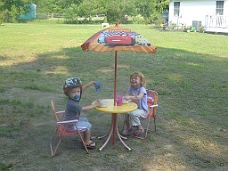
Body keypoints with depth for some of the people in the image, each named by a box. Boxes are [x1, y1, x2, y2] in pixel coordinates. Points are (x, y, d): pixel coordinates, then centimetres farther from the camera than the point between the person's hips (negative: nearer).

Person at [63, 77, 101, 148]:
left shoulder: (74, 97, -6)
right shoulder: (72, 104, -34)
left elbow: (81, 90, 13)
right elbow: (84, 109, -29)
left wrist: (88, 85, 4)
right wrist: (95, 105, -21)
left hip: (72, 120, 10)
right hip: (71, 125, -10)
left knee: (85, 120, 27)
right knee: (88, 125, -2)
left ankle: (86, 137, 41)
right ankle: (87, 142, 14)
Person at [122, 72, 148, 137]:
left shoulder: (142, 89, -18)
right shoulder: (131, 88, 3)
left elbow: (139, 97, -37)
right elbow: (126, 96, -6)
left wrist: (130, 97, -52)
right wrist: (123, 97, -30)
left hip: (142, 110, -6)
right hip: (133, 108, 6)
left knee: (132, 113, -31)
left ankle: (140, 128, -6)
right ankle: (128, 127, 5)